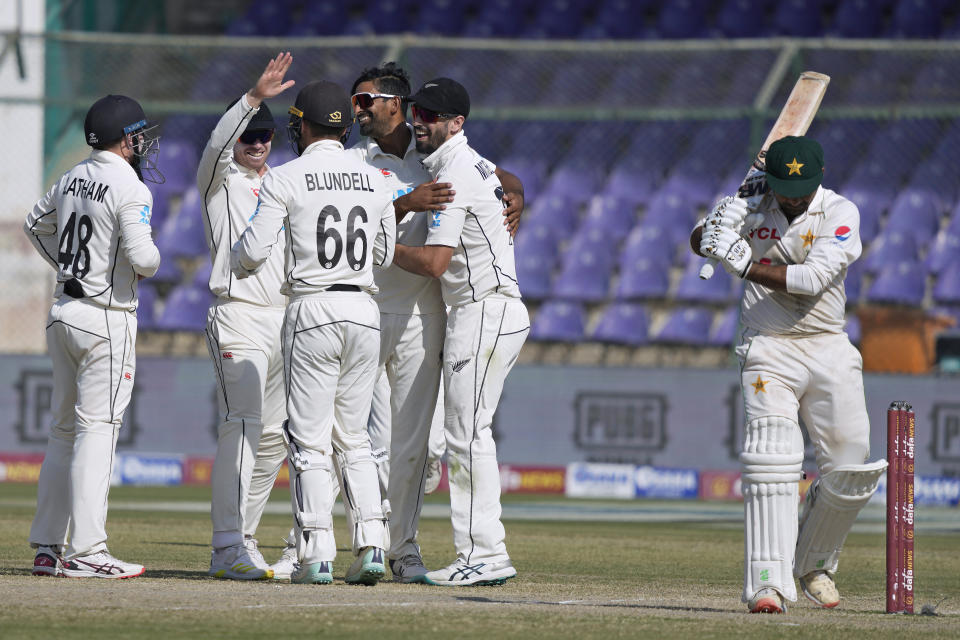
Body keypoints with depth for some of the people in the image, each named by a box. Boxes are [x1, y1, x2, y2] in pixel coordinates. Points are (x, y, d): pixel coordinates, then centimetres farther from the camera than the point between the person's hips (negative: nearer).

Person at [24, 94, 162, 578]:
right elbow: (141, 258, -22)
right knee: (97, 430, -8)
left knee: (64, 430, 13)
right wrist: (151, 260, 0)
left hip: (63, 312, 8)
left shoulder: (73, 179, 10)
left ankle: (48, 547, 14)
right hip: (106, 318, -8)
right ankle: (85, 552, -11)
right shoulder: (130, 189, -14)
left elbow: (36, 224, 25)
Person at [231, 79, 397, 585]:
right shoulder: (375, 181, 9)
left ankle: (316, 555, -4)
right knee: (353, 439, 14)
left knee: (310, 441, 0)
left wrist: (239, 263, 13)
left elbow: (254, 250, -10)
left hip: (312, 311, -4)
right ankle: (371, 544, 2)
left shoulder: (286, 179, -6)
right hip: (364, 313, 4)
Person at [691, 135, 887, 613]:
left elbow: (812, 279, -19)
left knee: (849, 471, 1)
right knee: (770, 463, -16)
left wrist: (744, 264, -23)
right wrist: (722, 222, -18)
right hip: (769, 351, -1)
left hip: (829, 350, 1)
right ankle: (768, 582, -22)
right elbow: (699, 242, 3)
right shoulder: (753, 206, 2)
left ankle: (814, 564, 25)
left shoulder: (840, 213, -6)